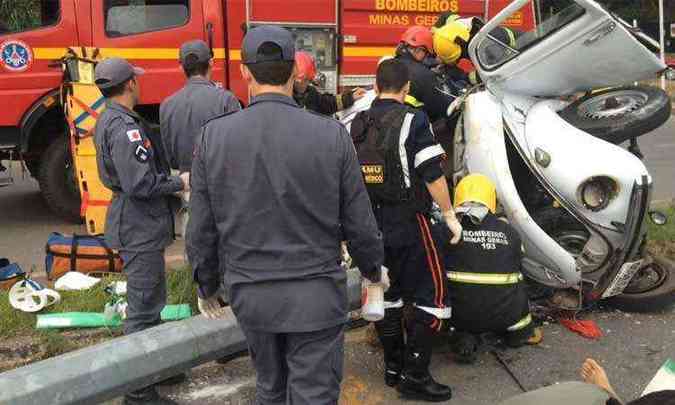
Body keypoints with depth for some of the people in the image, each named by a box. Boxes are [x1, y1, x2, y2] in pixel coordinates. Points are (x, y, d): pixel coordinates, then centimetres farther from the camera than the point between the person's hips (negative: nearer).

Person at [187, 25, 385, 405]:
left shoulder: (213, 136, -8)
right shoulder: (331, 134, -12)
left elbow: (202, 228, -2)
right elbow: (359, 222, -5)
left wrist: (207, 285, 15)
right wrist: (373, 269, 15)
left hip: (250, 294, 3)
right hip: (314, 295, -2)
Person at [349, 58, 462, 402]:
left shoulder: (356, 125, 6)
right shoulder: (412, 121, -11)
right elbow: (432, 174, -16)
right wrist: (449, 215, -6)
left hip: (370, 225, 6)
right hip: (407, 222, -6)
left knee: (385, 293, 16)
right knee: (433, 295, 2)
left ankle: (393, 366, 24)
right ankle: (414, 375, 1)